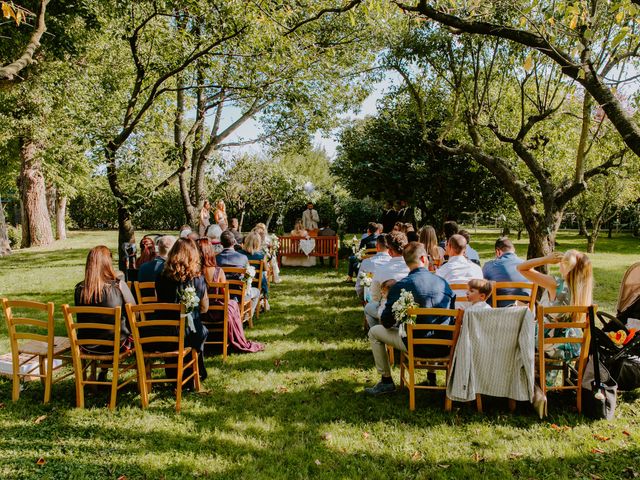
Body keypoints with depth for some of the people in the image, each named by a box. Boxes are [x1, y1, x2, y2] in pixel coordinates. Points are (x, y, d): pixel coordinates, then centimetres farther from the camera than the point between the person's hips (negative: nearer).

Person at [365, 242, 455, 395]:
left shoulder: (401, 286, -12)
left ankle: (386, 381, 19)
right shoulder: (443, 283, 0)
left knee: (374, 332, 15)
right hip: (444, 347, 5)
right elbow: (452, 318, 12)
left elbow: (386, 322, -7)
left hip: (417, 347, -5)